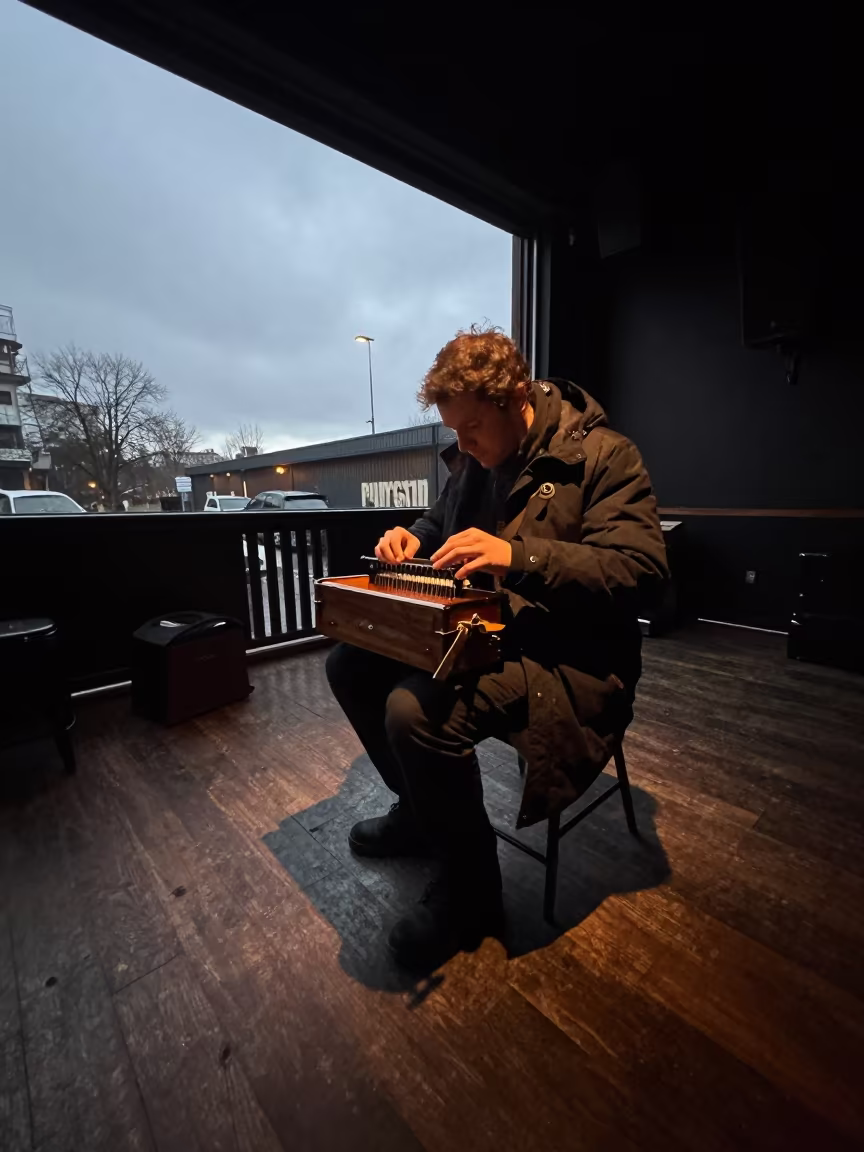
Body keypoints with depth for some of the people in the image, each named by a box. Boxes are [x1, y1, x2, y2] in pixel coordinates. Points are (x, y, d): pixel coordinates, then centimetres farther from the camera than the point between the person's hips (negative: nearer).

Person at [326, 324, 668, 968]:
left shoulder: (603, 456, -10)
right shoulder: (475, 459, 10)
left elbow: (643, 569, -20)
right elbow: (443, 519, 25)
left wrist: (519, 555, -31)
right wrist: (415, 538, 0)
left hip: (572, 657, -7)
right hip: (482, 633, 8)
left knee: (416, 710, -30)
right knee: (350, 665, 1)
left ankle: (471, 892, 1)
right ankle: (422, 812, 21)